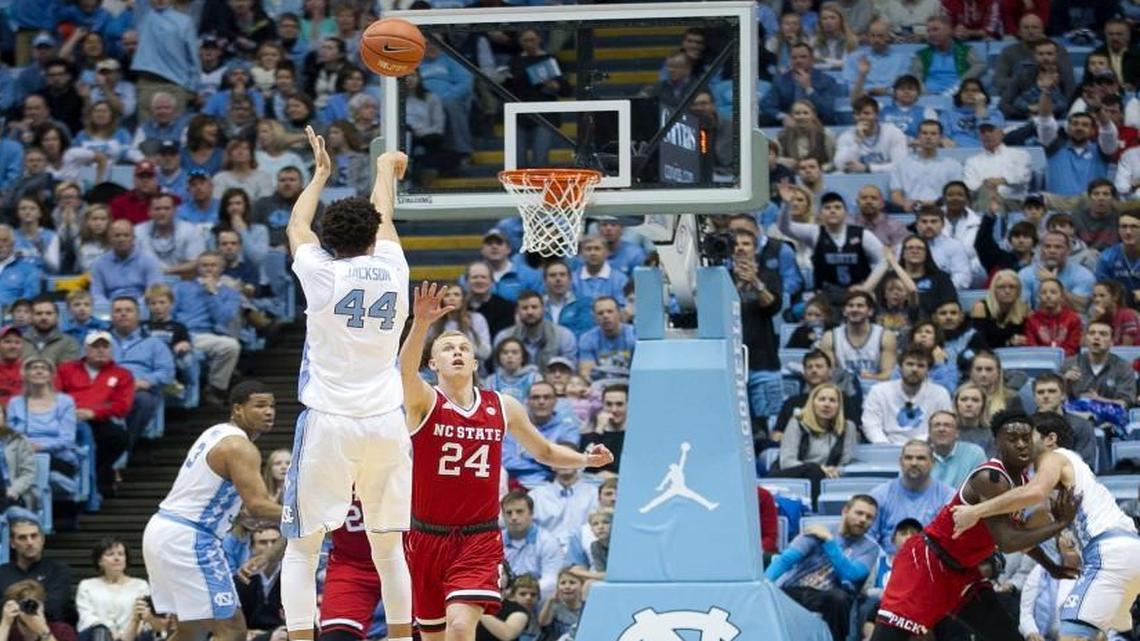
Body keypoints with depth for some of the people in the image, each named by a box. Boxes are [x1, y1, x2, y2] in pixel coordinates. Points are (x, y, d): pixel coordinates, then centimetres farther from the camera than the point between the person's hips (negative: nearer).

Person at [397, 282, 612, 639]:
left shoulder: (503, 408, 4)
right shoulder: (424, 403, -6)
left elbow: (544, 452, 18)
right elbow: (407, 368, -29)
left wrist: (585, 460, -2)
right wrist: (421, 324, -48)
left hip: (479, 539, 0)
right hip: (428, 538, 0)